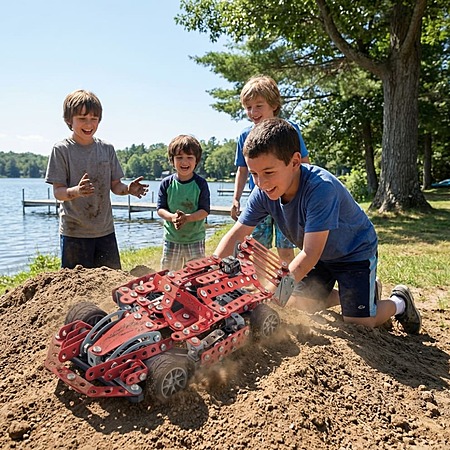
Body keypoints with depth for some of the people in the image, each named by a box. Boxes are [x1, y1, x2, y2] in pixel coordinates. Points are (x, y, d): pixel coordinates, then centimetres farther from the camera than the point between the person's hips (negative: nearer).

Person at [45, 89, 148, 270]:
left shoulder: (107, 149, 5)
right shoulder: (62, 149, -5)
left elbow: (115, 185, 8)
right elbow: (58, 192, -9)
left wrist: (128, 189, -14)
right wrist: (76, 191, -31)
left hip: (105, 230, 4)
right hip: (74, 232, -3)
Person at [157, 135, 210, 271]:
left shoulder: (201, 184, -7)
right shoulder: (166, 183, -3)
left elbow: (205, 211, -9)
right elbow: (160, 209, -2)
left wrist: (187, 218, -25)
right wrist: (172, 217, -23)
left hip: (195, 239, -1)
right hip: (171, 238, 2)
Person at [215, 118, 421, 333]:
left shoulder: (321, 188, -39)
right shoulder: (263, 192, -21)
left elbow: (309, 254, -39)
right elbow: (235, 235, -15)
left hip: (356, 253, -6)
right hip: (321, 256, 6)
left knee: (357, 322, -9)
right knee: (294, 306, 7)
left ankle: (399, 302, 21)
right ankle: (342, 294, 29)